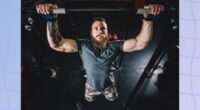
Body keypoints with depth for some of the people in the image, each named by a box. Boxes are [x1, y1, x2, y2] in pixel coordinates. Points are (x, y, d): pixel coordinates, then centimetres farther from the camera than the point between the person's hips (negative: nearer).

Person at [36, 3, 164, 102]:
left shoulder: (114, 46, -26)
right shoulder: (83, 45, -29)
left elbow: (141, 42, -36)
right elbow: (56, 43, -40)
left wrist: (147, 17, -52)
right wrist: (52, 18, -56)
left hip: (108, 85, 0)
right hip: (91, 85, 0)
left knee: (113, 99, 31)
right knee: (89, 100, 32)